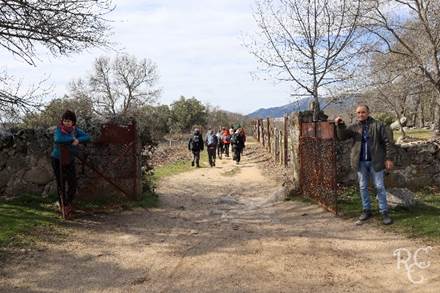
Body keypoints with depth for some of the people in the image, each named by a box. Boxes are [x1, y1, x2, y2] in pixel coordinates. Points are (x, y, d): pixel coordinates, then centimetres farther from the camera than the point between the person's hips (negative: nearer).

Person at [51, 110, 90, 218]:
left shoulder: (75, 130, -2)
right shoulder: (58, 130, -15)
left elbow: (87, 137, -11)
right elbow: (58, 139, -37)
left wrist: (78, 140, -28)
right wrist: (72, 138, -28)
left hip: (70, 161, 4)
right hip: (58, 161, -3)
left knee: (73, 184, -1)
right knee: (60, 184, 5)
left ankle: (68, 204, 22)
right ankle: (63, 206, 20)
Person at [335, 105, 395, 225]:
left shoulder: (378, 125, -2)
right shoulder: (354, 127, 7)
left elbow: (388, 142, -3)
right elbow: (342, 136, -4)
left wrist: (389, 158, -8)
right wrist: (340, 126, -21)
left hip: (375, 161, -3)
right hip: (360, 162, 3)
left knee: (380, 187, 4)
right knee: (363, 187, 10)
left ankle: (384, 212, 12)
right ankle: (366, 210, 23)